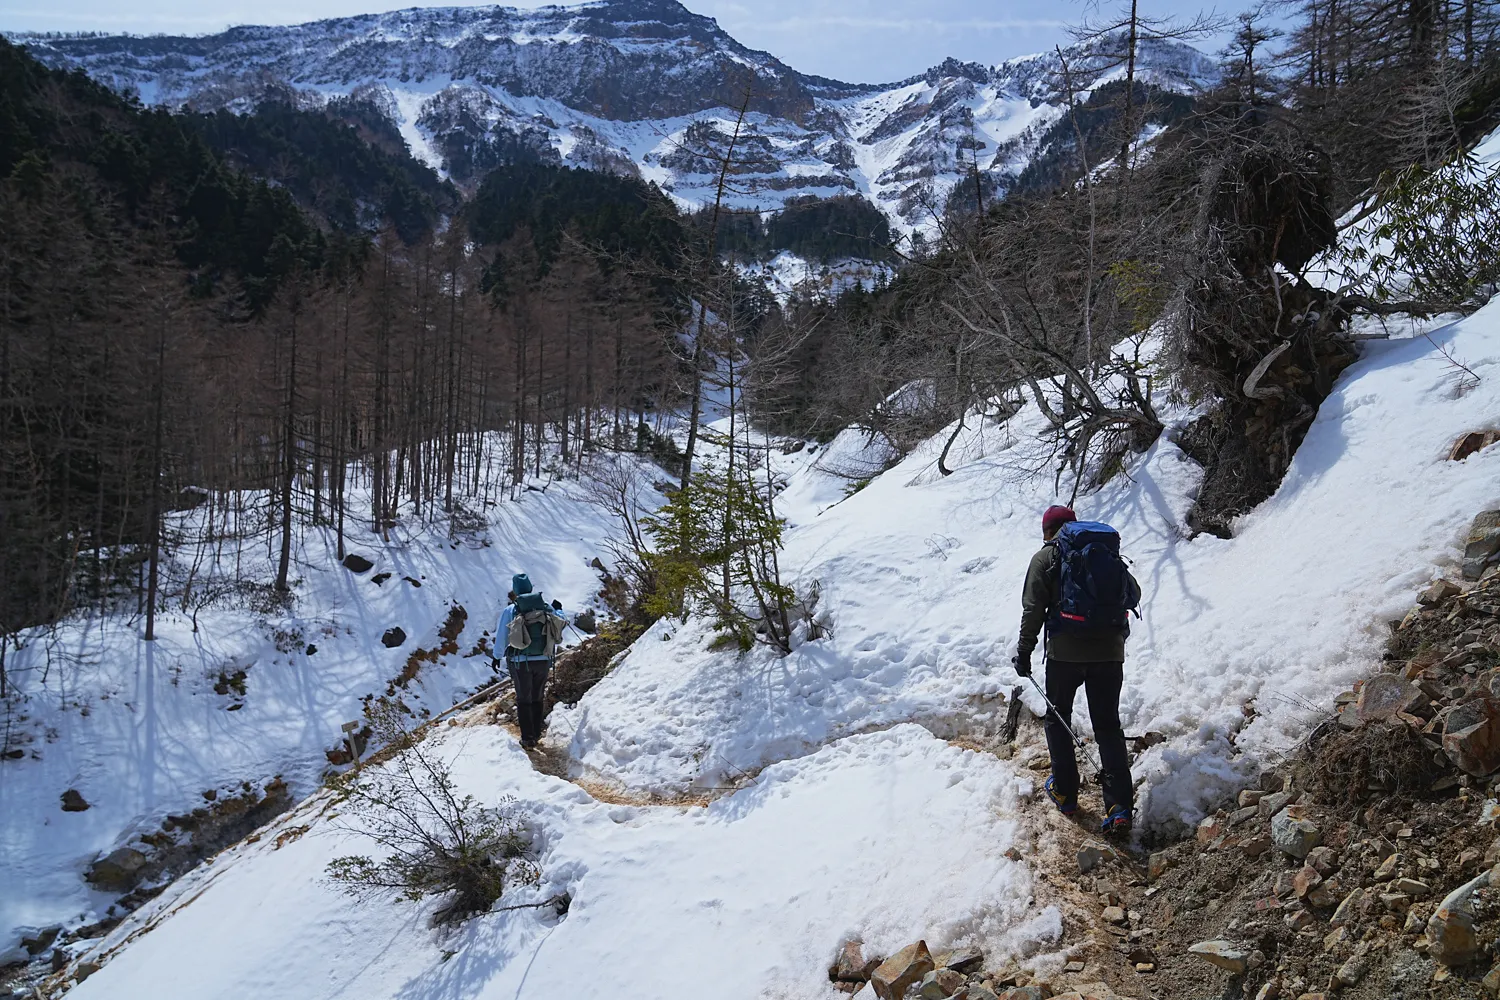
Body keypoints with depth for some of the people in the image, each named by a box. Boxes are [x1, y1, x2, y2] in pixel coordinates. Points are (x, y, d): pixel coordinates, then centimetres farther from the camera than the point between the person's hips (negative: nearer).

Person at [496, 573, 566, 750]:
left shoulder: (510, 610, -8)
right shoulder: (546, 607, -2)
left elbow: (501, 639, -4)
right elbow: (561, 623, 12)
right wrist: (559, 610, 33)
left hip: (520, 662, -3)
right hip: (543, 661, 3)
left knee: (523, 700, 10)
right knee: (537, 699, 19)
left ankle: (528, 738, 8)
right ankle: (536, 734, 26)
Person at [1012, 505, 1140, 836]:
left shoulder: (1046, 558, 3)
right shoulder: (1109, 552, 12)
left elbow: (1033, 609, -5)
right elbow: (1134, 593, 19)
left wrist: (1024, 651, 1)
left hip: (1065, 652, -3)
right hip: (1110, 651, 3)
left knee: (1058, 718, 17)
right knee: (1108, 726, 9)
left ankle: (1064, 792, 22)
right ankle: (1120, 806, -1)